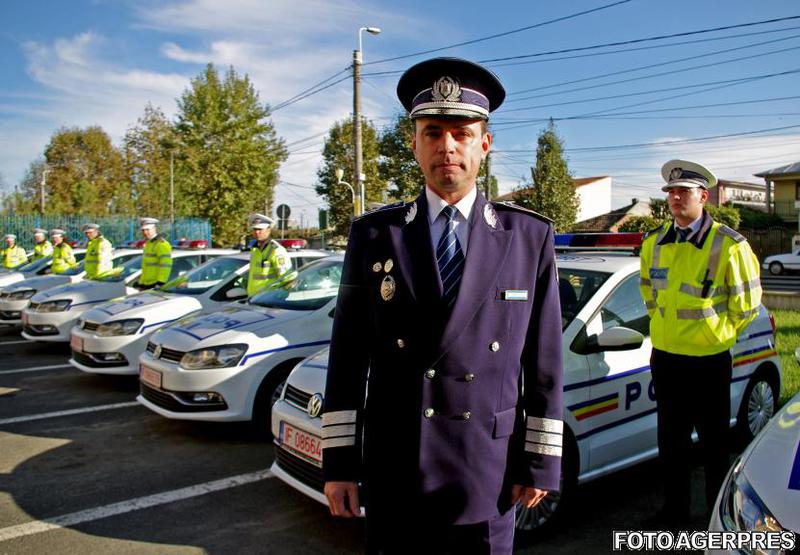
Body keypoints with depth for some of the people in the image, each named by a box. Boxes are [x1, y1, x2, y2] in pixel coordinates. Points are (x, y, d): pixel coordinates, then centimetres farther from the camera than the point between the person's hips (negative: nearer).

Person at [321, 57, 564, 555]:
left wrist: (542, 460, 1)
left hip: (488, 474, 0)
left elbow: (545, 359, 1)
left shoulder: (530, 237, -1)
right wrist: (338, 462, -1)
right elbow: (348, 355, 0)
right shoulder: (373, 236, -1)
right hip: (392, 475, 1)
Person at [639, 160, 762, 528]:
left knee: (714, 443, 9)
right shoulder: (655, 242, 4)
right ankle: (675, 510, 29)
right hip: (664, 357, 5)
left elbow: (747, 302, -3)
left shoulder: (728, 245, -11)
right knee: (671, 441, 14)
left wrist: (717, 334, 1)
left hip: (709, 361, -5)